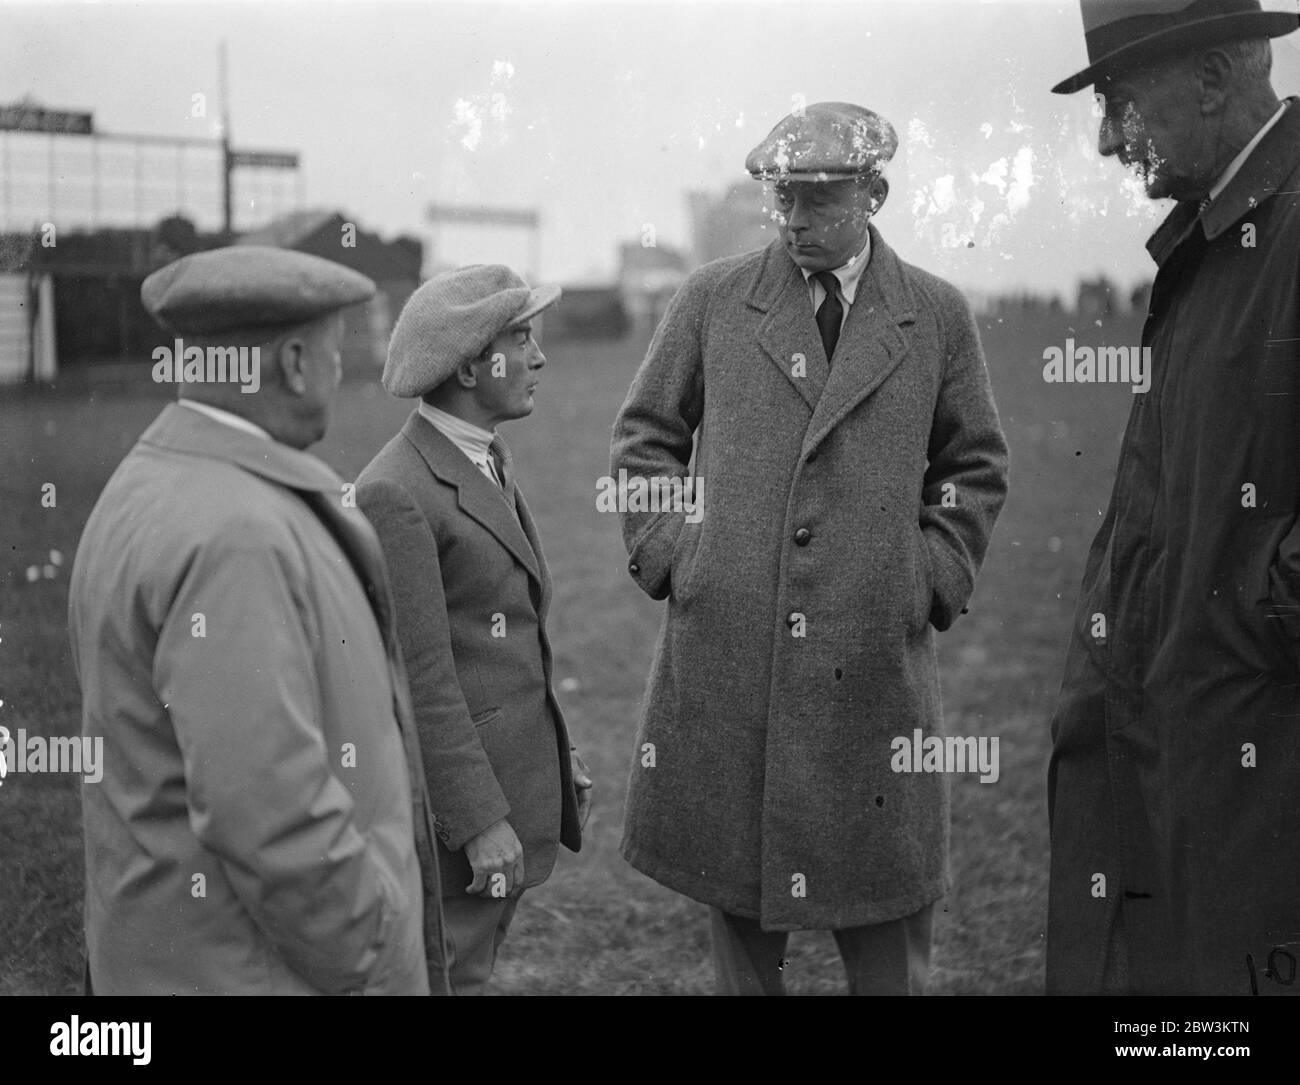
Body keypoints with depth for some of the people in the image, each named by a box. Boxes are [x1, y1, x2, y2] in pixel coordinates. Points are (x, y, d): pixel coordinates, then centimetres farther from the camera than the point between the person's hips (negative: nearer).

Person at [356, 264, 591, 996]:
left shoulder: (491, 459, 10)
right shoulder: (396, 493, -19)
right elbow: (422, 679, -20)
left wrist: (557, 756, 17)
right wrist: (480, 822, -20)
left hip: (516, 781, 9)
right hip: (451, 797, -9)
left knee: (471, 971, 17)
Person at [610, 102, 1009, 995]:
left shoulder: (938, 315, 5)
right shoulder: (713, 299, 4)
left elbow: (975, 466, 13)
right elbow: (646, 436, 13)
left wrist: (934, 579, 2)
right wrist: (668, 553, 2)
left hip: (873, 649, 0)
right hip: (724, 641, 1)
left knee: (885, 898, 5)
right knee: (734, 880, 9)